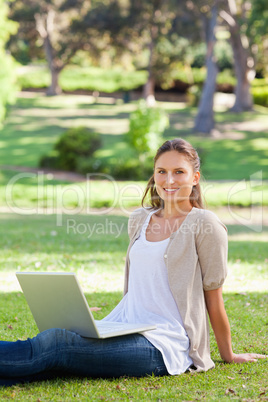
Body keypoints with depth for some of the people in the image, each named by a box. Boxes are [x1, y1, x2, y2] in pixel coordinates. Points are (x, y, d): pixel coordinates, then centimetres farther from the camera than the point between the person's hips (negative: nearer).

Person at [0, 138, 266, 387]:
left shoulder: (204, 224, -5)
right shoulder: (139, 220, 16)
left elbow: (213, 297, 0)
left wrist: (228, 355, 8)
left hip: (165, 346, -6)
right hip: (123, 329, 6)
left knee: (55, 343, -27)